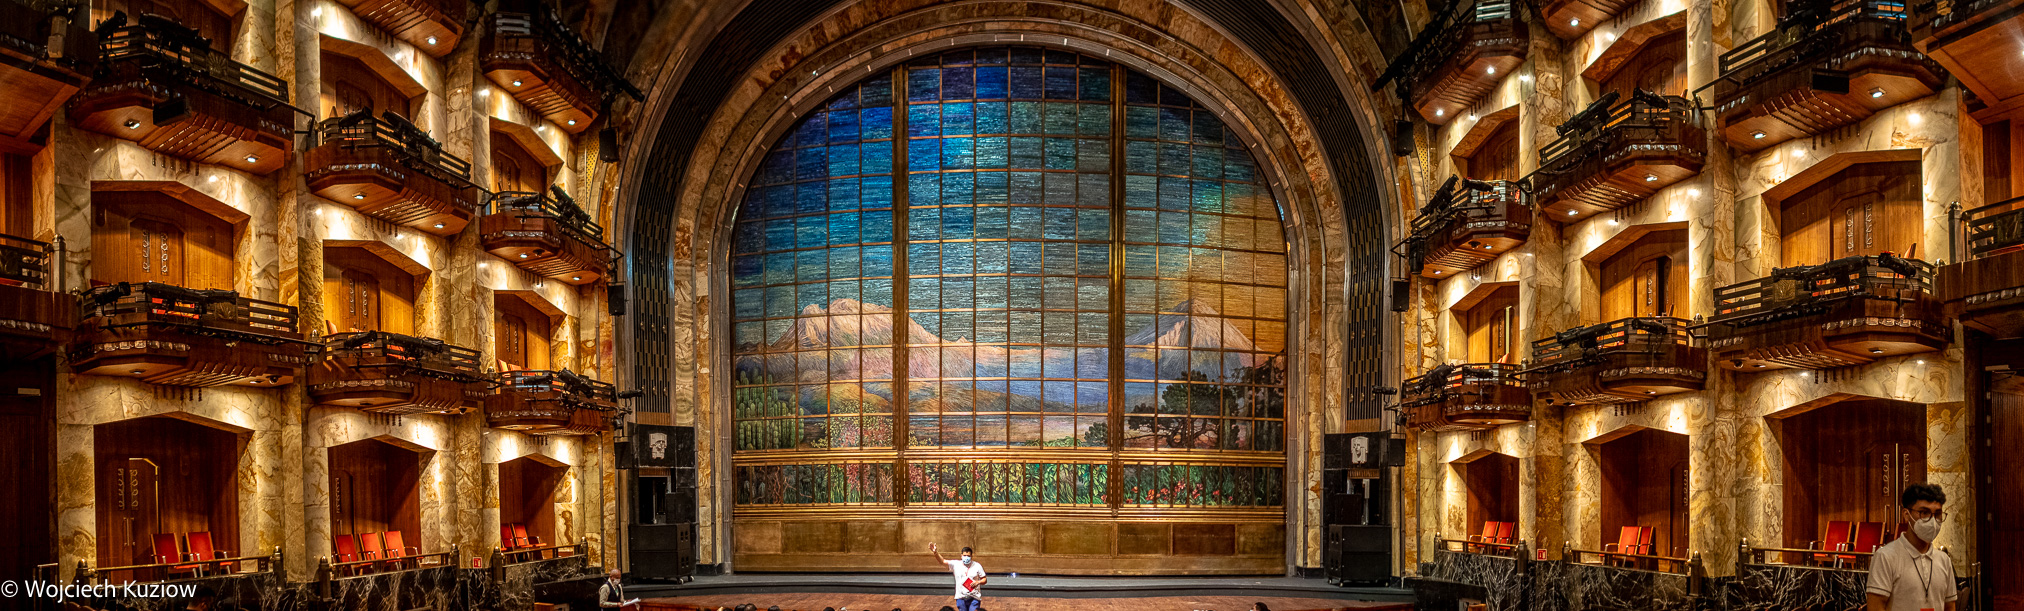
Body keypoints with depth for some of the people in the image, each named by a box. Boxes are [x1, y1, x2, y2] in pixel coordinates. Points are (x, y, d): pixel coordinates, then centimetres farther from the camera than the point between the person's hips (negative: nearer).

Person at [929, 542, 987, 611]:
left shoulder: (977, 566, -2)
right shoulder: (956, 564, 2)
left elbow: (984, 579, 5)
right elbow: (943, 561, -2)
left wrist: (978, 582, -17)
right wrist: (935, 552, -18)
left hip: (974, 598, -2)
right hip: (961, 597, 2)